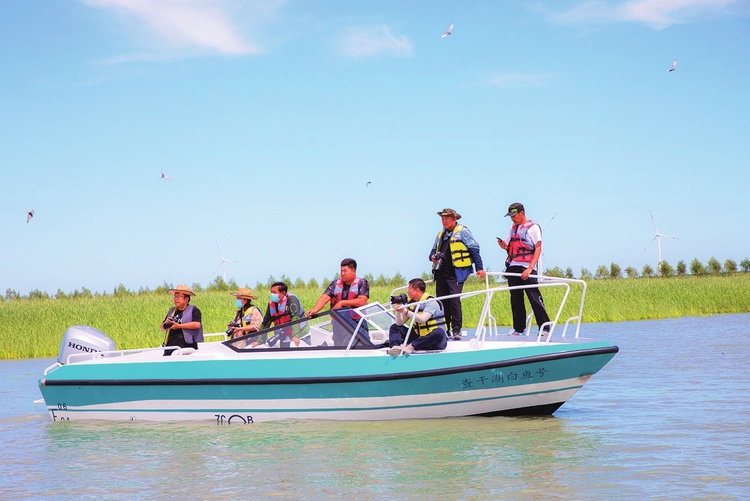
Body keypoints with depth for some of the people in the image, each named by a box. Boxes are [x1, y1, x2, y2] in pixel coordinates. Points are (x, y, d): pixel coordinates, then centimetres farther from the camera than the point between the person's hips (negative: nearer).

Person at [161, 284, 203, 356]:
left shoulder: (193, 310, 2)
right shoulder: (171, 311, 24)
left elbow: (197, 324, -16)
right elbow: (163, 328, 29)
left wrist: (179, 326, -13)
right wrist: (166, 323, 2)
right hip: (170, 345, 6)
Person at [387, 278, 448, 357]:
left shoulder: (431, 302, -13)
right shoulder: (411, 303, 6)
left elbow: (422, 319, -29)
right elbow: (399, 323, 4)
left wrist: (405, 311, -31)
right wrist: (399, 311, -14)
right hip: (418, 337, 7)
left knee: (439, 332, -39)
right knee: (394, 327, 2)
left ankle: (411, 346, -42)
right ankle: (395, 346, -30)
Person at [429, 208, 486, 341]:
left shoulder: (462, 231, 0)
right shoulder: (441, 234, 21)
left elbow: (474, 249, -3)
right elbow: (434, 250, 30)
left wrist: (479, 268, -7)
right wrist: (432, 257, 5)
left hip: (456, 273, -7)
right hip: (441, 272, 7)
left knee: (454, 300, -16)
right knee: (442, 301, 6)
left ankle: (456, 329, -11)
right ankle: (444, 330, 12)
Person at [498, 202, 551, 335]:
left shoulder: (533, 227, -2)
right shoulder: (513, 228, 18)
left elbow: (538, 248, -8)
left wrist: (530, 268, -18)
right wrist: (503, 246, -2)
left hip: (527, 269, -7)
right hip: (513, 268, 7)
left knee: (535, 298, -10)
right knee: (516, 300, 7)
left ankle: (544, 328, -8)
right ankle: (519, 329, 12)